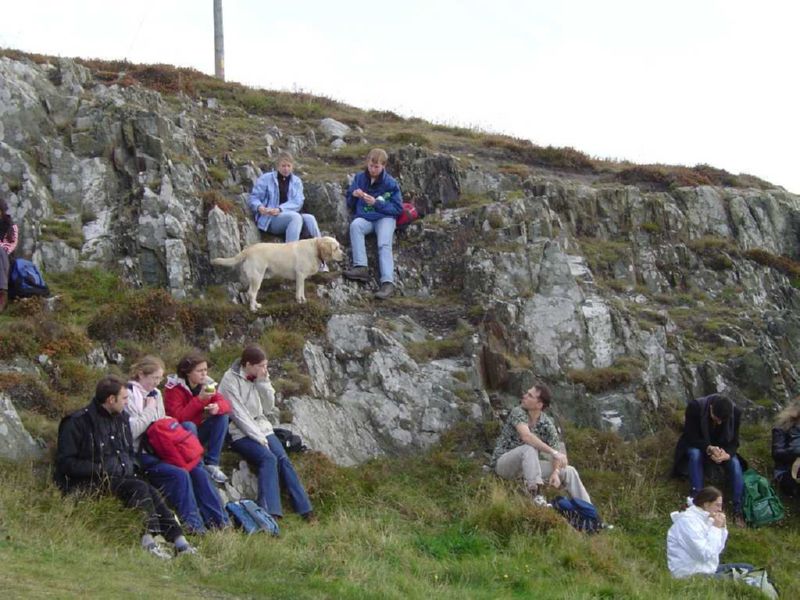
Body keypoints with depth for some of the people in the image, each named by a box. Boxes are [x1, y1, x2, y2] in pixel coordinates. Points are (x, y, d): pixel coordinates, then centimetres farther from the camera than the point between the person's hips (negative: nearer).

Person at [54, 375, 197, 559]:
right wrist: (99, 470, -17)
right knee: (139, 488, -28)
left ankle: (178, 540, -29)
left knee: (151, 492, -21)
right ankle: (149, 539, -34)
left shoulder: (121, 418, 17)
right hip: (89, 483, -7)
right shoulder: (77, 422, -8)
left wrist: (129, 467, 9)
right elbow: (65, 463, -11)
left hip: (119, 478, 7)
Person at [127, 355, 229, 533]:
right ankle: (192, 524, -21)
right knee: (179, 474, -27)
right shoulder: (129, 395, -8)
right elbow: (130, 431, -18)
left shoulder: (155, 394, 18)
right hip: (141, 456, -8)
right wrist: (149, 412, -11)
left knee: (198, 471, -11)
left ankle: (218, 520, -10)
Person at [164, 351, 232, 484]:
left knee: (222, 417, -15)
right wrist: (199, 399, -34)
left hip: (199, 432, 6)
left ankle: (212, 463, -13)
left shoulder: (207, 383, -4)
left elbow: (225, 403, -8)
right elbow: (178, 417, -28)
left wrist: (217, 407, -33)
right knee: (189, 426, -36)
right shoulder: (174, 387, -20)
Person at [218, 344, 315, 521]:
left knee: (283, 459, -18)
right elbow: (238, 414, -13)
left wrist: (264, 384, -5)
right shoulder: (230, 380, -8)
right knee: (268, 458, -29)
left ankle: (305, 510, -20)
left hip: (263, 429, 6)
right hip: (241, 434, -6)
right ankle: (271, 513, -38)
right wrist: (258, 438, -17)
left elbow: (268, 408, 7)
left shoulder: (259, 379, 10)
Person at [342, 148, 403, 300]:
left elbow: (398, 208, -4)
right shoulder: (359, 178, 10)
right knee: (355, 225, -32)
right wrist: (354, 195, -8)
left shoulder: (390, 183, -1)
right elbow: (350, 204, 16)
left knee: (384, 244, -29)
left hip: (385, 218, -2)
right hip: (364, 218, 2)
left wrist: (377, 203, -16)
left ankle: (388, 283, -41)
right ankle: (361, 267, -40)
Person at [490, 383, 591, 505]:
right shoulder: (518, 412, -18)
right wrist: (553, 452, -40)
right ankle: (536, 496, -42)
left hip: (528, 465, 5)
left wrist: (555, 472, -29)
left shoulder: (547, 424, -5)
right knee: (530, 448, -35)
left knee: (569, 471, -6)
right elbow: (526, 436, -35)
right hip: (503, 463, -5)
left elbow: (557, 451, -8)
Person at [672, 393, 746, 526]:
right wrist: (708, 448, -42)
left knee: (735, 463, -27)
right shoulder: (695, 407, -31)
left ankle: (738, 509, -24)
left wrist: (727, 454, -38)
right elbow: (691, 437, -25)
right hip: (697, 446, -2)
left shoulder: (735, 412, -23)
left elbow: (734, 441, -15)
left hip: (722, 448, 2)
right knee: (695, 454, -36)